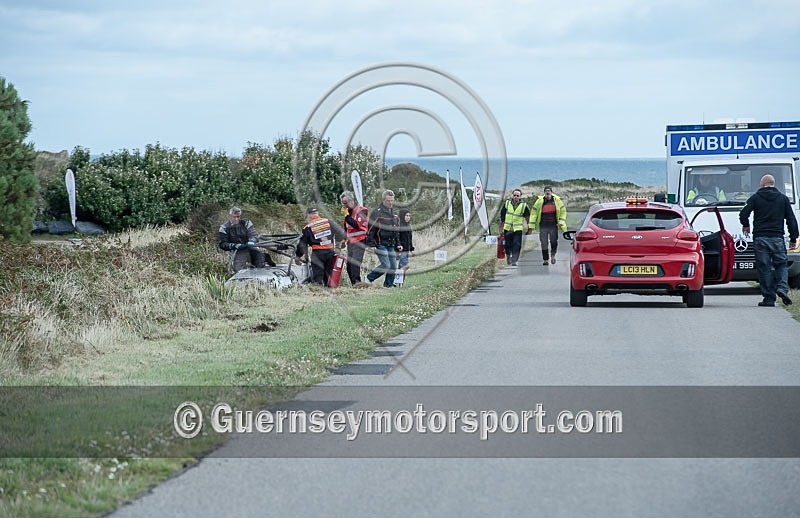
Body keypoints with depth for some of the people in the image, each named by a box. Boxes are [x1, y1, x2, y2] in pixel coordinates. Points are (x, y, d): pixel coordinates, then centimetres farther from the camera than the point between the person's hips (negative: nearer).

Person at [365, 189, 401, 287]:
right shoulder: (377, 213, -9)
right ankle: (369, 278, 0)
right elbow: (370, 230, -10)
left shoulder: (395, 214, 15)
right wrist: (371, 245, -15)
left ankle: (389, 285, 15)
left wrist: (398, 244, 16)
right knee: (386, 265, -15)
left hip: (391, 245, 7)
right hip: (380, 244, -7)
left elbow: (396, 231, 24)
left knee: (393, 266, 2)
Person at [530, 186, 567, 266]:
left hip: (553, 225, 0)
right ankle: (545, 259, 8)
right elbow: (533, 213, 5)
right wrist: (532, 225, 1)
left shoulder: (557, 201, 2)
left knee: (554, 241, -3)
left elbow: (563, 211, 11)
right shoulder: (539, 201, 0)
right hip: (543, 226, 0)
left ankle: (553, 255, 23)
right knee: (544, 243, -1)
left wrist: (561, 222, 0)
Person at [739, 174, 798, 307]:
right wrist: (793, 238, 12)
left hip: (760, 238, -1)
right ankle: (782, 287, -16)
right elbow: (791, 219, 8)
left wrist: (746, 226, 18)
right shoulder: (783, 198, 9)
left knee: (764, 267, 2)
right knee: (781, 265, 10)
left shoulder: (755, 198, 3)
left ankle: (769, 298, -2)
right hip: (777, 238, 1)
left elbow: (743, 214, -3)